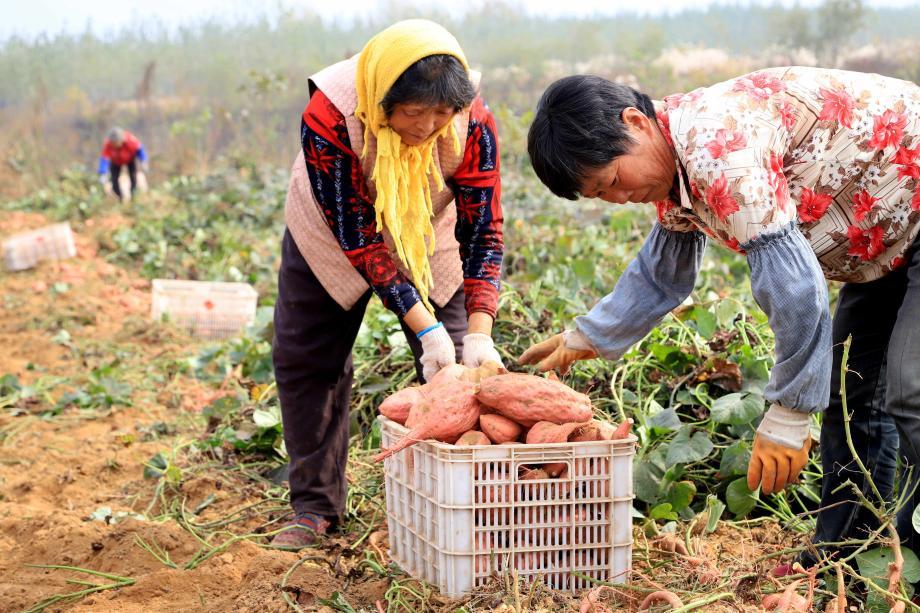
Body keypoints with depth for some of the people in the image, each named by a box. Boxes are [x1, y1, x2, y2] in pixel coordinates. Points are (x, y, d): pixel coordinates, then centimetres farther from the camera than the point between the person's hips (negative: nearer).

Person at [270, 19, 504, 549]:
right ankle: (315, 505, 11)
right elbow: (359, 239, -34)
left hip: (428, 237, 1)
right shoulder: (329, 118, -38)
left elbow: (484, 233, -25)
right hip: (334, 234, -1)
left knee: (459, 361, -6)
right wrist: (424, 327, -37)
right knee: (308, 357, -1)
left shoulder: (473, 122, -32)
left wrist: (479, 332, -36)